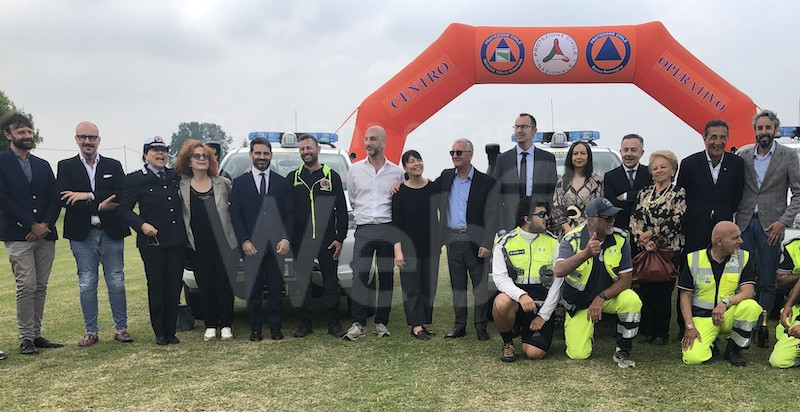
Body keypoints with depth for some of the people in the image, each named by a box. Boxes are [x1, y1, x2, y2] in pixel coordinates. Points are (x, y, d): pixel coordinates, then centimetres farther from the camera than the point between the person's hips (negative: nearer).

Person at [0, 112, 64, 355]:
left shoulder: (43, 165, 16)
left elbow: (55, 199, 10)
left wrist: (46, 225, -7)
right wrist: (32, 225, -12)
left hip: (45, 235, 5)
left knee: (40, 287, 6)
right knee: (26, 287, -8)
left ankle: (36, 335, 14)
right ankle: (26, 339, 2)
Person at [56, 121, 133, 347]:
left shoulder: (113, 166, 7)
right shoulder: (66, 166, 4)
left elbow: (122, 196, -8)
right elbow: (64, 199, -10)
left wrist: (88, 196, -17)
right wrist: (100, 206, -17)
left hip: (111, 233, 1)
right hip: (82, 235, 0)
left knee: (116, 283, 6)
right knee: (87, 285, 6)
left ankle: (121, 328, 16)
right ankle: (91, 331, 16)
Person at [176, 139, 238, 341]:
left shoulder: (223, 183, 3)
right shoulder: (181, 186, 2)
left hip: (223, 243, 0)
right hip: (198, 246, 0)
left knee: (225, 284, 3)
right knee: (205, 285, 6)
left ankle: (225, 325, 15)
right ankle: (210, 325, 18)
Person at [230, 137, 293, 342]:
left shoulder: (282, 182, 11)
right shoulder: (239, 183, 8)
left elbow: (289, 213, 7)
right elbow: (235, 215, 4)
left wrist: (286, 239, -5)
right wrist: (244, 241, -7)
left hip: (277, 245, 1)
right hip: (251, 246, -1)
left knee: (276, 288, 4)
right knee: (253, 290, 3)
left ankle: (275, 328, 13)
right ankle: (255, 329, 12)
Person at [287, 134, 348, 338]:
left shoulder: (332, 176, 4)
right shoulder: (292, 178, 9)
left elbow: (342, 210, 3)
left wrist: (340, 238, -4)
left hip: (327, 240, -1)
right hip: (301, 242, 1)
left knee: (331, 283, 4)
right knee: (302, 283, 6)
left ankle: (334, 324, 13)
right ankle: (305, 324, 16)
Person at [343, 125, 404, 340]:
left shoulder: (397, 172, 7)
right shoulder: (355, 169, 8)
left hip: (388, 229, 0)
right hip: (364, 229, 0)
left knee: (386, 277, 4)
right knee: (359, 275, -9)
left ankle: (381, 322, 12)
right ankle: (358, 323, -5)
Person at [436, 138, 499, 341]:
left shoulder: (486, 181, -2)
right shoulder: (446, 177, 10)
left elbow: (491, 216, -5)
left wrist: (486, 244, -12)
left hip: (475, 240, -4)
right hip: (453, 239, 4)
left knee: (480, 284, 3)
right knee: (457, 284, 11)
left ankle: (481, 326, 13)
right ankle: (459, 325, 20)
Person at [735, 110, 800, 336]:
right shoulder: (743, 155, 5)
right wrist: (732, 218, -3)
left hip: (770, 225, -2)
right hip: (744, 223, 2)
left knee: (767, 281, 4)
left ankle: (759, 326, 14)